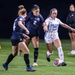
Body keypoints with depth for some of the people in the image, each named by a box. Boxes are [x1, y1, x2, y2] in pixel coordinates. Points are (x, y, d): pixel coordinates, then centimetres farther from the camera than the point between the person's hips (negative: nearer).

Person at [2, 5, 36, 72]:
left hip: (14, 38, 9)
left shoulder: (17, 19, 19)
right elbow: (19, 23, -30)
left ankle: (6, 64, 35)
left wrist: (23, 35, 23)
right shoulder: (21, 18, -7)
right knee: (27, 51, -10)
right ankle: (28, 67, -12)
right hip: (17, 39, -9)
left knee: (14, 53, 23)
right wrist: (26, 29, -30)